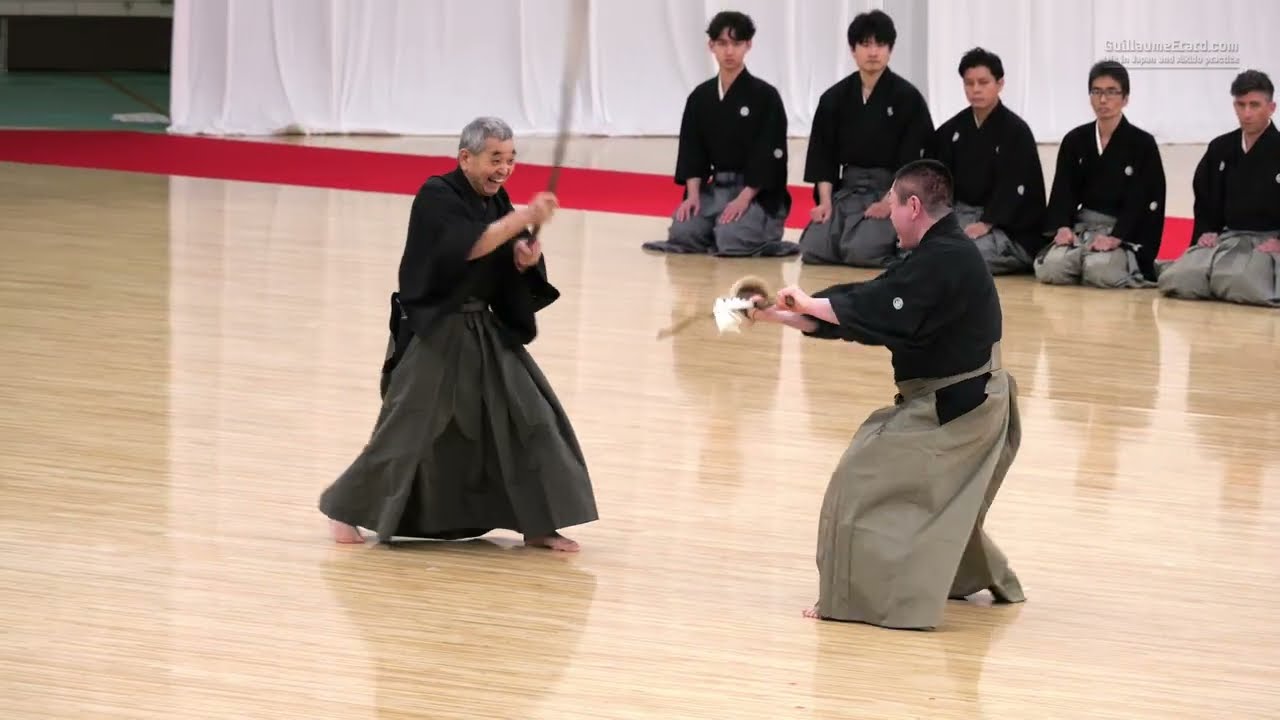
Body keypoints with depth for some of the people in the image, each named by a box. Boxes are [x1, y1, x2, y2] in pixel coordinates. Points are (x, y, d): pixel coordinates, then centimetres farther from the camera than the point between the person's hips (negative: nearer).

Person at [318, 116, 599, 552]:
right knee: (406, 429, -6)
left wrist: (526, 258, -11)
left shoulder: (496, 200, 8)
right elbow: (465, 247, -30)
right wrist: (524, 218, -32)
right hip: (433, 333, -7)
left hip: (485, 332, 7)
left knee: (530, 417, 0)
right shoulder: (436, 197, -14)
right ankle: (346, 510, 13)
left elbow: (505, 268, 12)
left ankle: (537, 525, 8)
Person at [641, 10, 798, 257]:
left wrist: (744, 198, -19)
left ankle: (767, 227, 3)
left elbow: (769, 156, -12)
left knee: (732, 240, -29)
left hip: (757, 191, -5)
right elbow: (691, 149, 7)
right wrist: (693, 195, -8)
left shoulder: (765, 96, -9)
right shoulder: (700, 97, 6)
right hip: (715, 187, 5)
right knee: (683, 233, -18)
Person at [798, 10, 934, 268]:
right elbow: (822, 154, 6)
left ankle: (897, 248, 8)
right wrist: (825, 202, -7)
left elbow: (913, 159, -10)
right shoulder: (834, 98, 5)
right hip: (846, 189, 4)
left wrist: (889, 202, -19)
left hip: (891, 191, -4)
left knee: (861, 252, -28)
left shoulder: (907, 98, -7)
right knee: (812, 250, -17)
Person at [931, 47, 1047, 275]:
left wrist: (986, 223, -23)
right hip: (961, 215, 7)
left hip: (1009, 226, -7)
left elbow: (1012, 188, -13)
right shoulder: (952, 130, 11)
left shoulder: (1016, 131, -7)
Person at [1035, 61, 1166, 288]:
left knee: (1100, 270, -35)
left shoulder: (1142, 144, -2)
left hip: (1124, 234, -3)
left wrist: (1115, 237, -22)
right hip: (1082, 228, 3)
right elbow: (1063, 191, 4)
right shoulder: (1075, 141, 10)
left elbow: (1141, 199, -8)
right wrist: (1063, 227, -16)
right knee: (1050, 269, -27)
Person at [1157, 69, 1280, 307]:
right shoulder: (1220, 149, 9)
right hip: (1227, 239, 5)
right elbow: (1204, 198, 20)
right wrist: (1206, 232, 4)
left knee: (1240, 284, -38)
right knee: (1174, 282, -21)